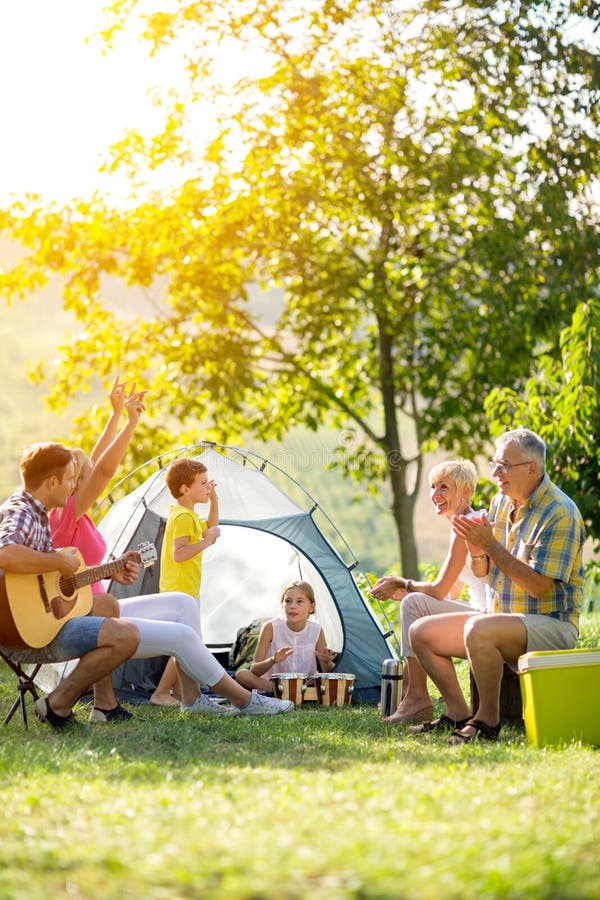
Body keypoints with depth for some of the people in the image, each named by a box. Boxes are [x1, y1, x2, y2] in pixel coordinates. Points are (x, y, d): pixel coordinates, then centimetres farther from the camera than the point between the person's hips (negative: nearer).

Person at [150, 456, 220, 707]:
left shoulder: (189, 515, 15)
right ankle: (161, 693, -4)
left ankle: (179, 692, 19)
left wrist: (214, 501, 18)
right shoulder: (183, 517, -17)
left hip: (185, 590, 11)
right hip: (181, 591, -11)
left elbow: (210, 529, 28)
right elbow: (179, 554, -26)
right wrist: (206, 541, -22)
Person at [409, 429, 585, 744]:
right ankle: (457, 714, 9)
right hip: (505, 621, 9)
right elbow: (481, 572, 14)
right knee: (421, 632, 3)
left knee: (478, 630, -36)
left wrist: (491, 544, -23)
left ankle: (488, 720, -20)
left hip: (551, 626, -9)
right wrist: (477, 550, -10)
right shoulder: (501, 502, 8)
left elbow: (539, 586, -24)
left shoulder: (560, 513, -17)